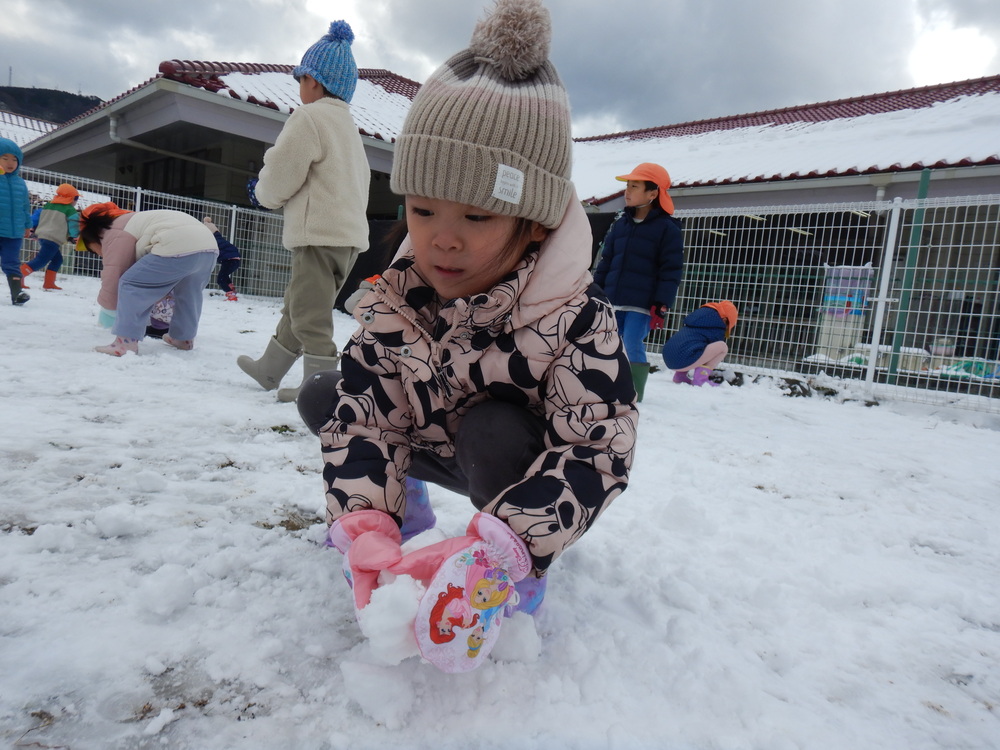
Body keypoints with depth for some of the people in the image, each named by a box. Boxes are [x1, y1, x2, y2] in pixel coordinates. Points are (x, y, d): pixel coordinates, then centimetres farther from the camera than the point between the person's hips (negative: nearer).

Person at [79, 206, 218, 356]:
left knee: (130, 285, -1)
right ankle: (184, 337, 42)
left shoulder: (114, 234, 10)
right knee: (187, 292, 33)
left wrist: (107, 310, 21)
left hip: (179, 248, -10)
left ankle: (127, 342, -6)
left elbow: (113, 274, 9)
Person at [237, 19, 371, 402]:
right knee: (298, 306, 18)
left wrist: (262, 192, 12)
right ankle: (270, 369, 30)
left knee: (310, 314, -6)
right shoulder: (349, 125, 23)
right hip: (351, 232, 10)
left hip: (320, 234, -10)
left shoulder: (308, 117, -7)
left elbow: (280, 177, -12)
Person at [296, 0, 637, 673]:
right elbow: (364, 412, -19)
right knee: (322, 397, -4)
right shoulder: (393, 300, -18)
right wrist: (367, 531, -35)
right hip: (430, 448, 4)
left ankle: (520, 570, -10)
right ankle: (402, 502, 12)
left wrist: (497, 552, -47)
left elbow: (600, 450, -34)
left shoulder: (576, 319, -32)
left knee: (491, 427, -36)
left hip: (518, 462, -3)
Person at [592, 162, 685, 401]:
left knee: (633, 348, -8)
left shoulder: (667, 228, -4)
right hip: (613, 300, 6)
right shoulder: (620, 223, 12)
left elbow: (671, 271, -7)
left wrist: (661, 305, -15)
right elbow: (605, 261, 16)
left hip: (641, 304, -6)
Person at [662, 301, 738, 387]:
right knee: (723, 347, -1)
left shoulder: (701, 311, 26)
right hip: (683, 360, -9)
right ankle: (700, 378, -6)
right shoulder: (718, 323, 1)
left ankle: (681, 374, 16)